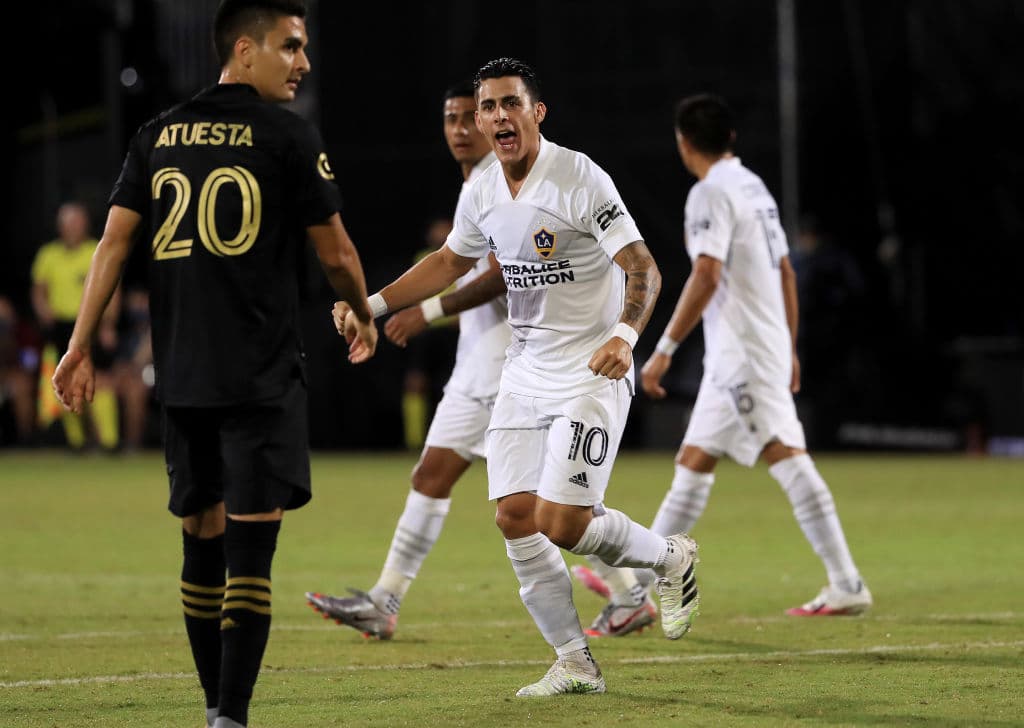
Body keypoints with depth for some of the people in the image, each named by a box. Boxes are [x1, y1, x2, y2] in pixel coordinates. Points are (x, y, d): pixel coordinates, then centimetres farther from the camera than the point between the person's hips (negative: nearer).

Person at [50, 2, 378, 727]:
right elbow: (335, 252, 0)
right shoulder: (288, 134, -4)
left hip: (180, 375, 6)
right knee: (250, 545, -7)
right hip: (262, 377, -6)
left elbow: (115, 239, 7)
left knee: (203, 543, 14)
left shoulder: (158, 135, 11)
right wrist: (366, 318, 19)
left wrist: (80, 348, 8)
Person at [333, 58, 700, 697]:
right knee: (515, 518, -2)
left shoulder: (580, 180, -16)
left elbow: (644, 269, -19)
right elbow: (450, 262, 24)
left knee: (561, 522, -15)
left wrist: (625, 333, -37)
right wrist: (372, 305, 17)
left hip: (592, 371, -7)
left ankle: (670, 557, 14)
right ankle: (575, 664, 9)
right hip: (526, 371, 7)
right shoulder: (482, 194, 5)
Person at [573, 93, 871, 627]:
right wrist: (789, 350, 24)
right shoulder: (754, 187, 16)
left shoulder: (711, 193, -12)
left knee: (787, 458, -8)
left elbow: (706, 277, -22)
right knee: (693, 464, 9)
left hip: (741, 353, -9)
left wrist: (663, 351, -20)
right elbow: (786, 273, 19)